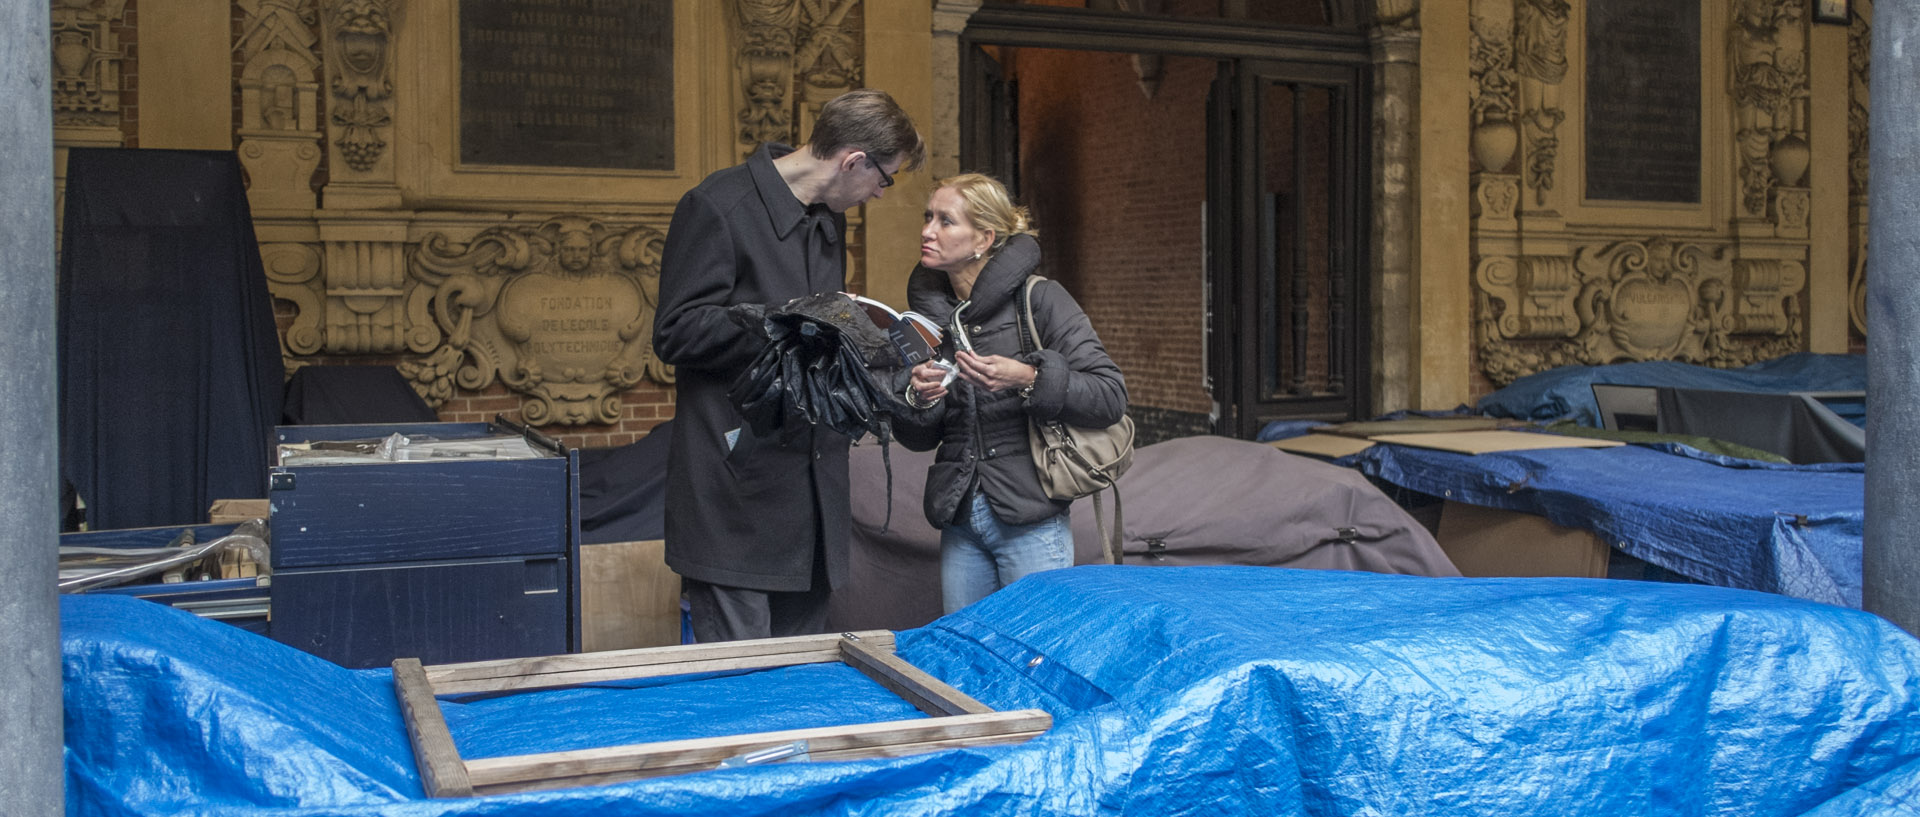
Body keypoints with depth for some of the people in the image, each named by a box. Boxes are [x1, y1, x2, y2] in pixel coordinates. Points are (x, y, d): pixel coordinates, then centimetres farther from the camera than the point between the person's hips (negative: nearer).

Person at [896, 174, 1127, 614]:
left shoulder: (1039, 300, -6)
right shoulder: (930, 310, 9)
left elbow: (1111, 396, -12)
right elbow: (919, 439, 13)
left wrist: (1027, 378, -23)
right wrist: (915, 399, -8)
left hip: (1031, 523, -5)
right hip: (960, 521, 5)